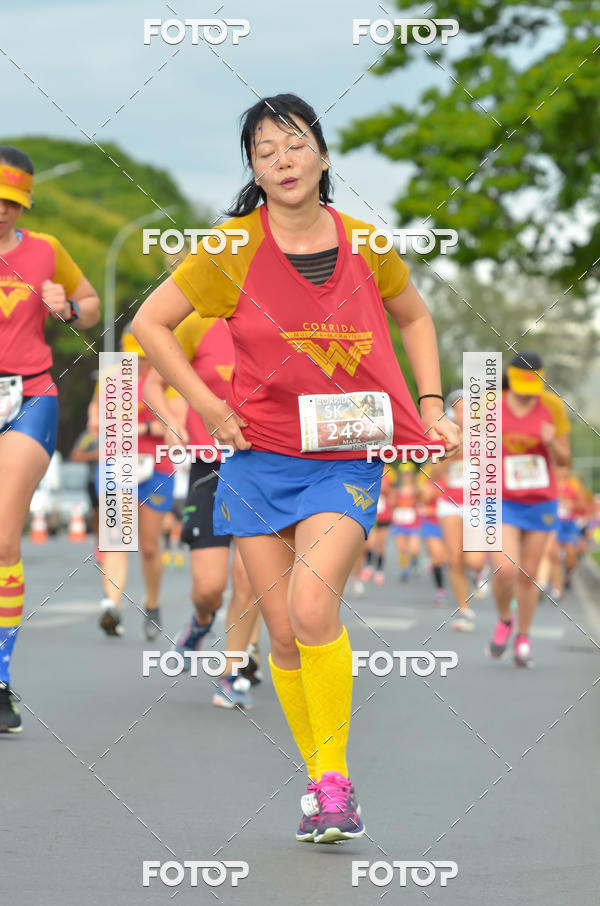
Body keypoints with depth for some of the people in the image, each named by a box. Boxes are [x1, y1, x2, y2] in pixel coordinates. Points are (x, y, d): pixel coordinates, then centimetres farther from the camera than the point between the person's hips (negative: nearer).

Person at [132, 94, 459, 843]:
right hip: (259, 458, 1)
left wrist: (431, 403, 10)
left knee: (312, 607, -23)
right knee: (284, 635, 3)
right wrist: (204, 403, -3)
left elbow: (414, 316, 19)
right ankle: (322, 785, 20)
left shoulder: (364, 243, 0)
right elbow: (149, 322, 4)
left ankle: (333, 775, -9)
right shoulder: (234, 247, -4)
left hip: (346, 460, -1)